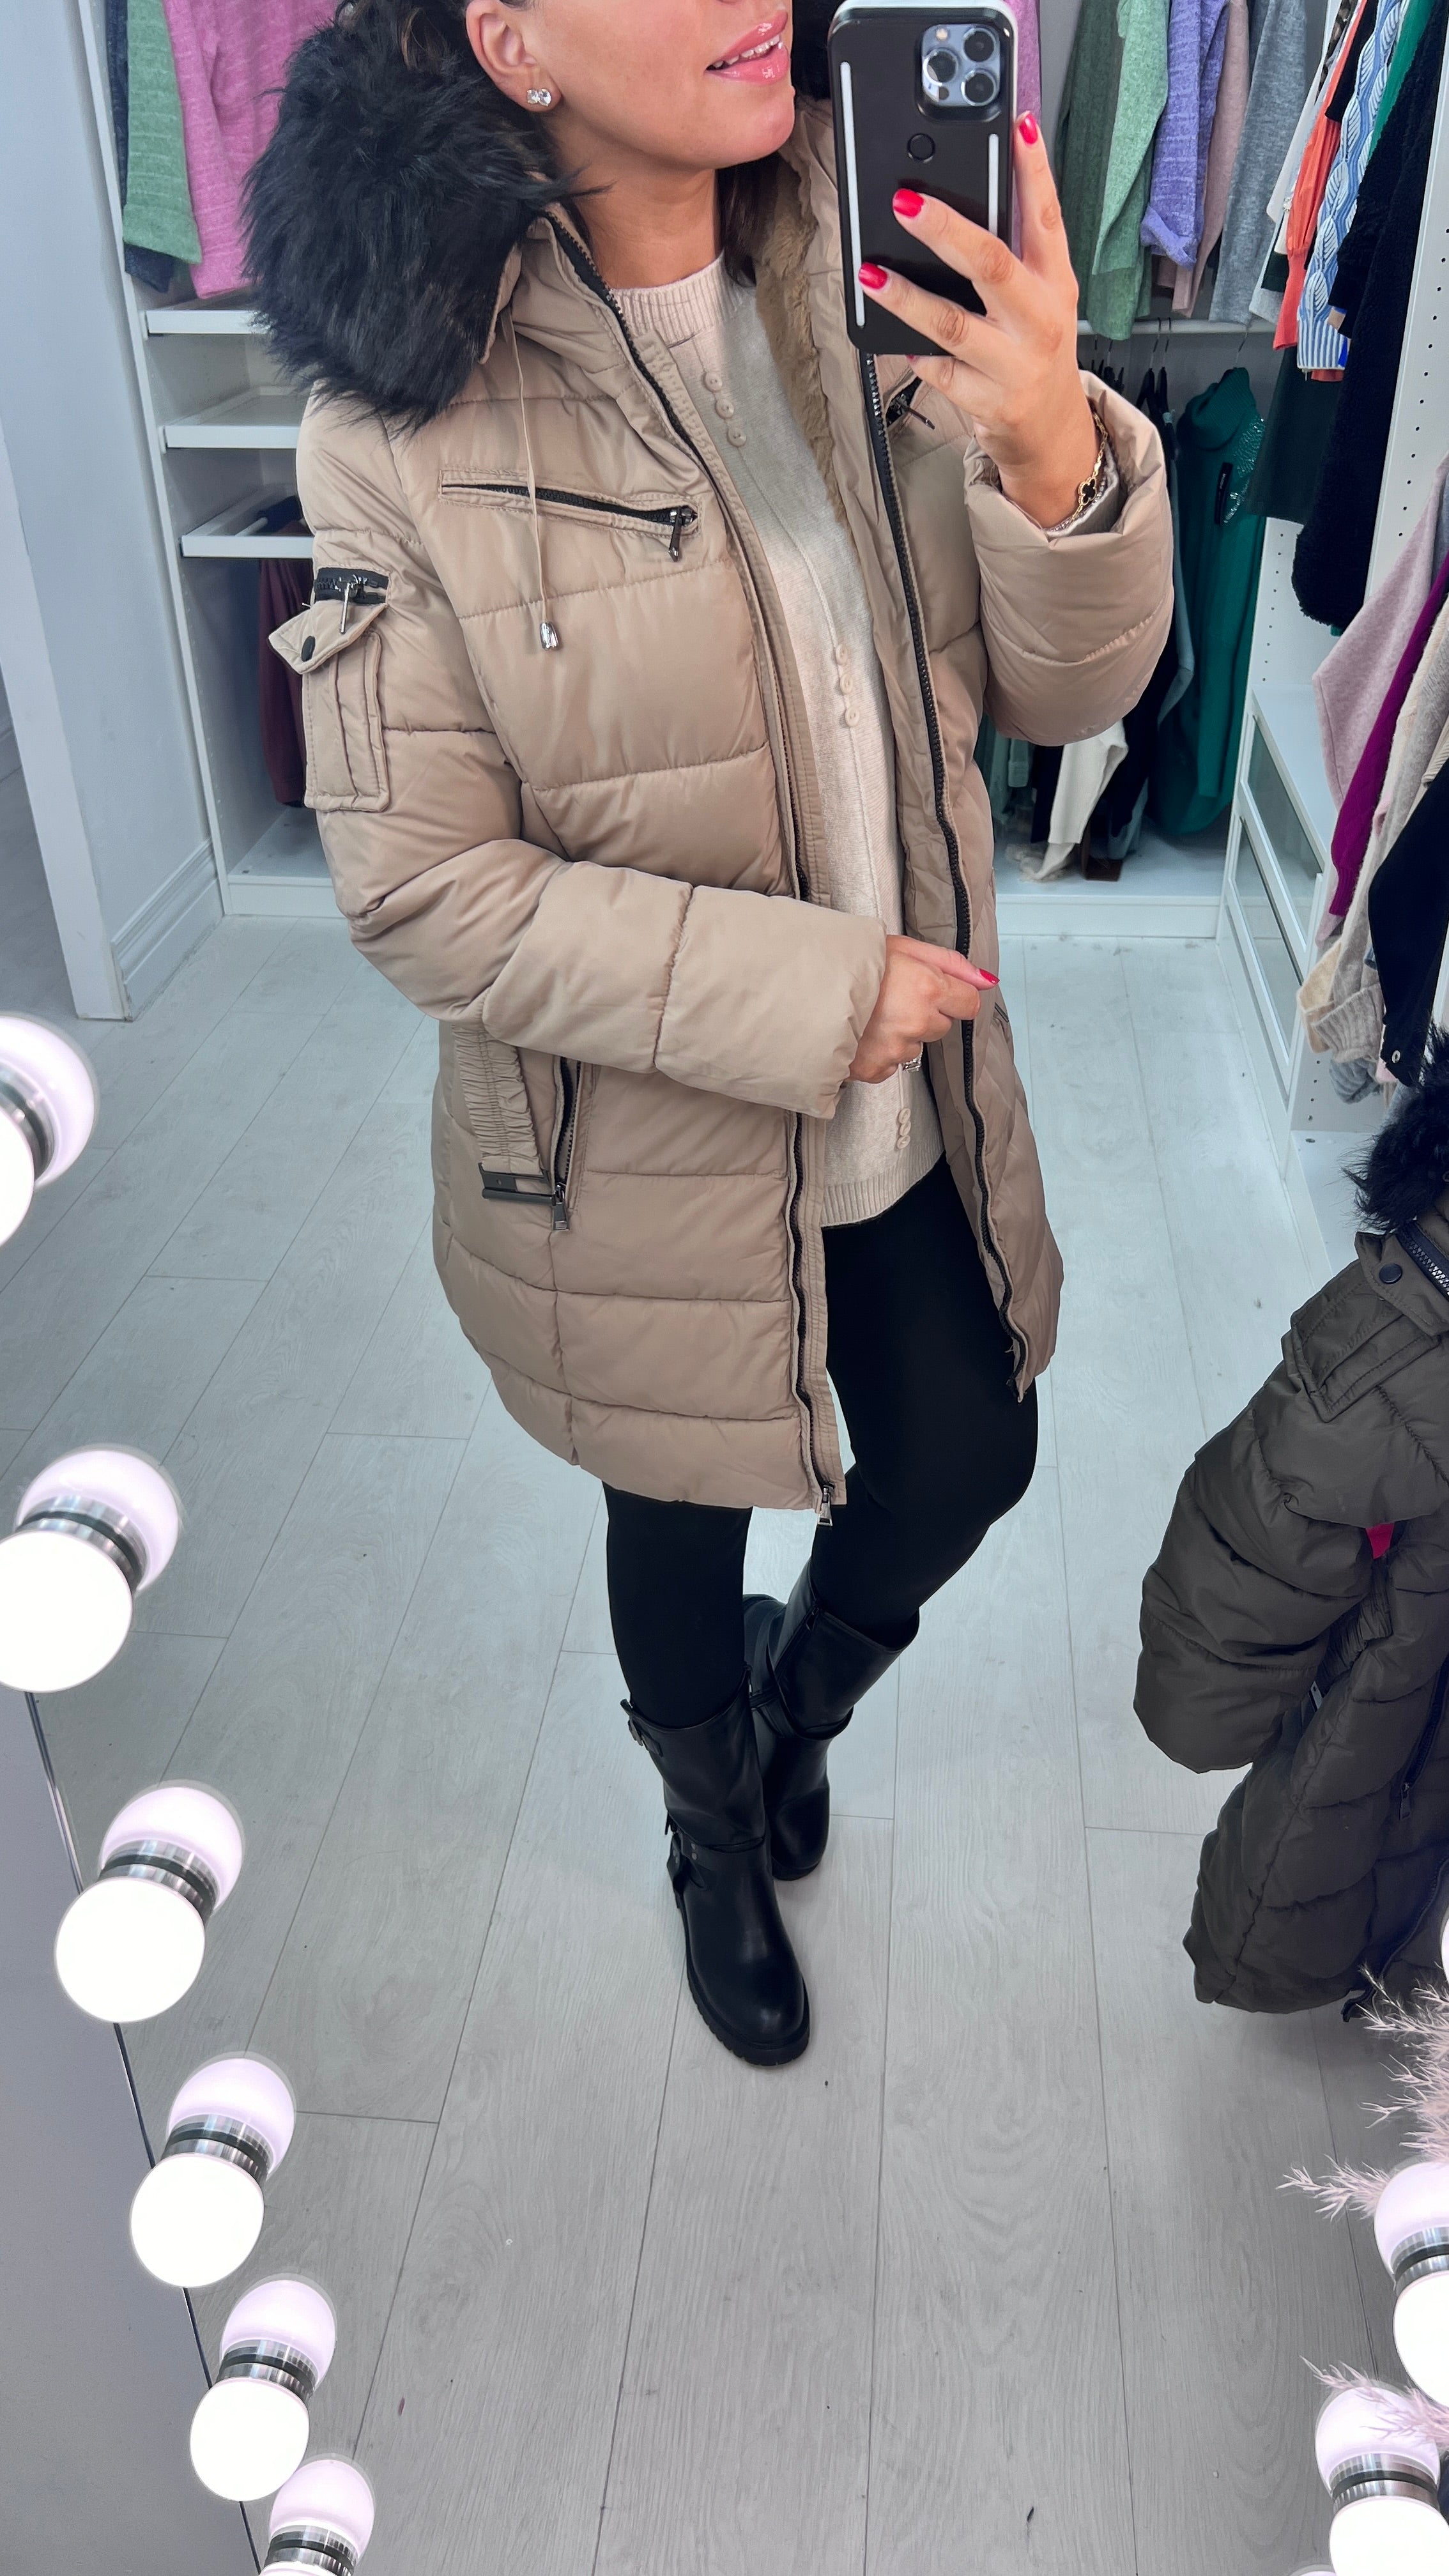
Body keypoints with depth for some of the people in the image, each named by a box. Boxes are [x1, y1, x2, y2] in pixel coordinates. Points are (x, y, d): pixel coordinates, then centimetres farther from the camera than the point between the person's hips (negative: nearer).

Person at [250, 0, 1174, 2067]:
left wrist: (1054, 452, -26)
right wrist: (810, 990, -23)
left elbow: (1070, 686, -5)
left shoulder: (877, 288, -6)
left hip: (911, 1108, 4)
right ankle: (720, 1837, 54)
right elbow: (424, 892, -20)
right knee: (686, 1527, 19)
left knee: (971, 1462, 19)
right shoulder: (413, 423, -20)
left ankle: (803, 1695, 56)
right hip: (645, 1153, -4)